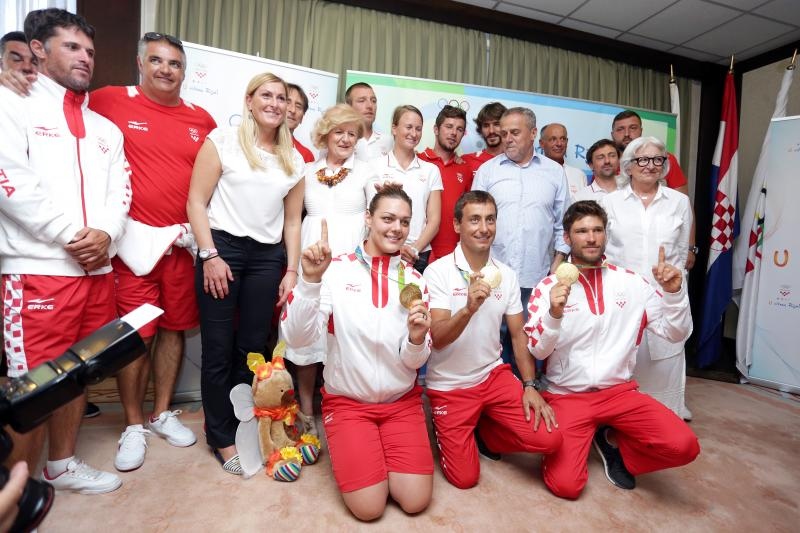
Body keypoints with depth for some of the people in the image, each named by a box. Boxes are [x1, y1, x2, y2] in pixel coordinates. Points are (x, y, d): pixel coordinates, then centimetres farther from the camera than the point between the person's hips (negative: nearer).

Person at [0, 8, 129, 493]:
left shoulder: (105, 128, 19)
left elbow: (120, 191, 10)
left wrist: (105, 234, -8)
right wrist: (72, 237, -13)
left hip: (97, 269, 6)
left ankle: (63, 463, 30)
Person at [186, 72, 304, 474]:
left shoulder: (293, 160, 13)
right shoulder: (223, 141, 1)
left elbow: (292, 220, 12)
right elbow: (196, 202, -3)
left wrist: (292, 271, 6)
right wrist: (209, 255, -11)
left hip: (268, 257, 4)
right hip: (223, 248, -3)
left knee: (253, 347, 8)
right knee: (219, 349, 3)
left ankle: (243, 428, 26)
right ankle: (222, 438, 20)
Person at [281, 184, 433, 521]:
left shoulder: (414, 280, -3)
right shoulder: (336, 269, -13)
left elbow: (414, 362, -3)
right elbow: (296, 338, -22)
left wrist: (416, 338, -25)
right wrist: (310, 280, -35)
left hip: (402, 401, 3)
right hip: (347, 401, -2)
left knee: (415, 500, -6)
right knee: (369, 507, -8)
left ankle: (381, 454, 22)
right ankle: (349, 449, 20)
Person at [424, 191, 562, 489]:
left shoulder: (506, 275, 0)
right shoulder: (438, 272, -15)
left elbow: (518, 335, 5)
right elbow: (437, 339, -22)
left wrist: (530, 386, -4)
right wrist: (468, 308, -40)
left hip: (494, 375, 4)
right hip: (449, 385, -3)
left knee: (549, 439, -11)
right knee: (465, 477, -2)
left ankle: (486, 430, 17)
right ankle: (445, 431, 29)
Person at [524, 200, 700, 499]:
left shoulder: (631, 282, 3)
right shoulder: (548, 287, -6)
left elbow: (676, 333, 5)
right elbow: (536, 351, -12)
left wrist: (674, 292, -12)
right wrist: (553, 314, -30)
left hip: (620, 392, 3)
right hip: (566, 396, -3)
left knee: (683, 446, -20)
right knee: (565, 485, -16)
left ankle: (614, 442, 11)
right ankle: (570, 445, 19)